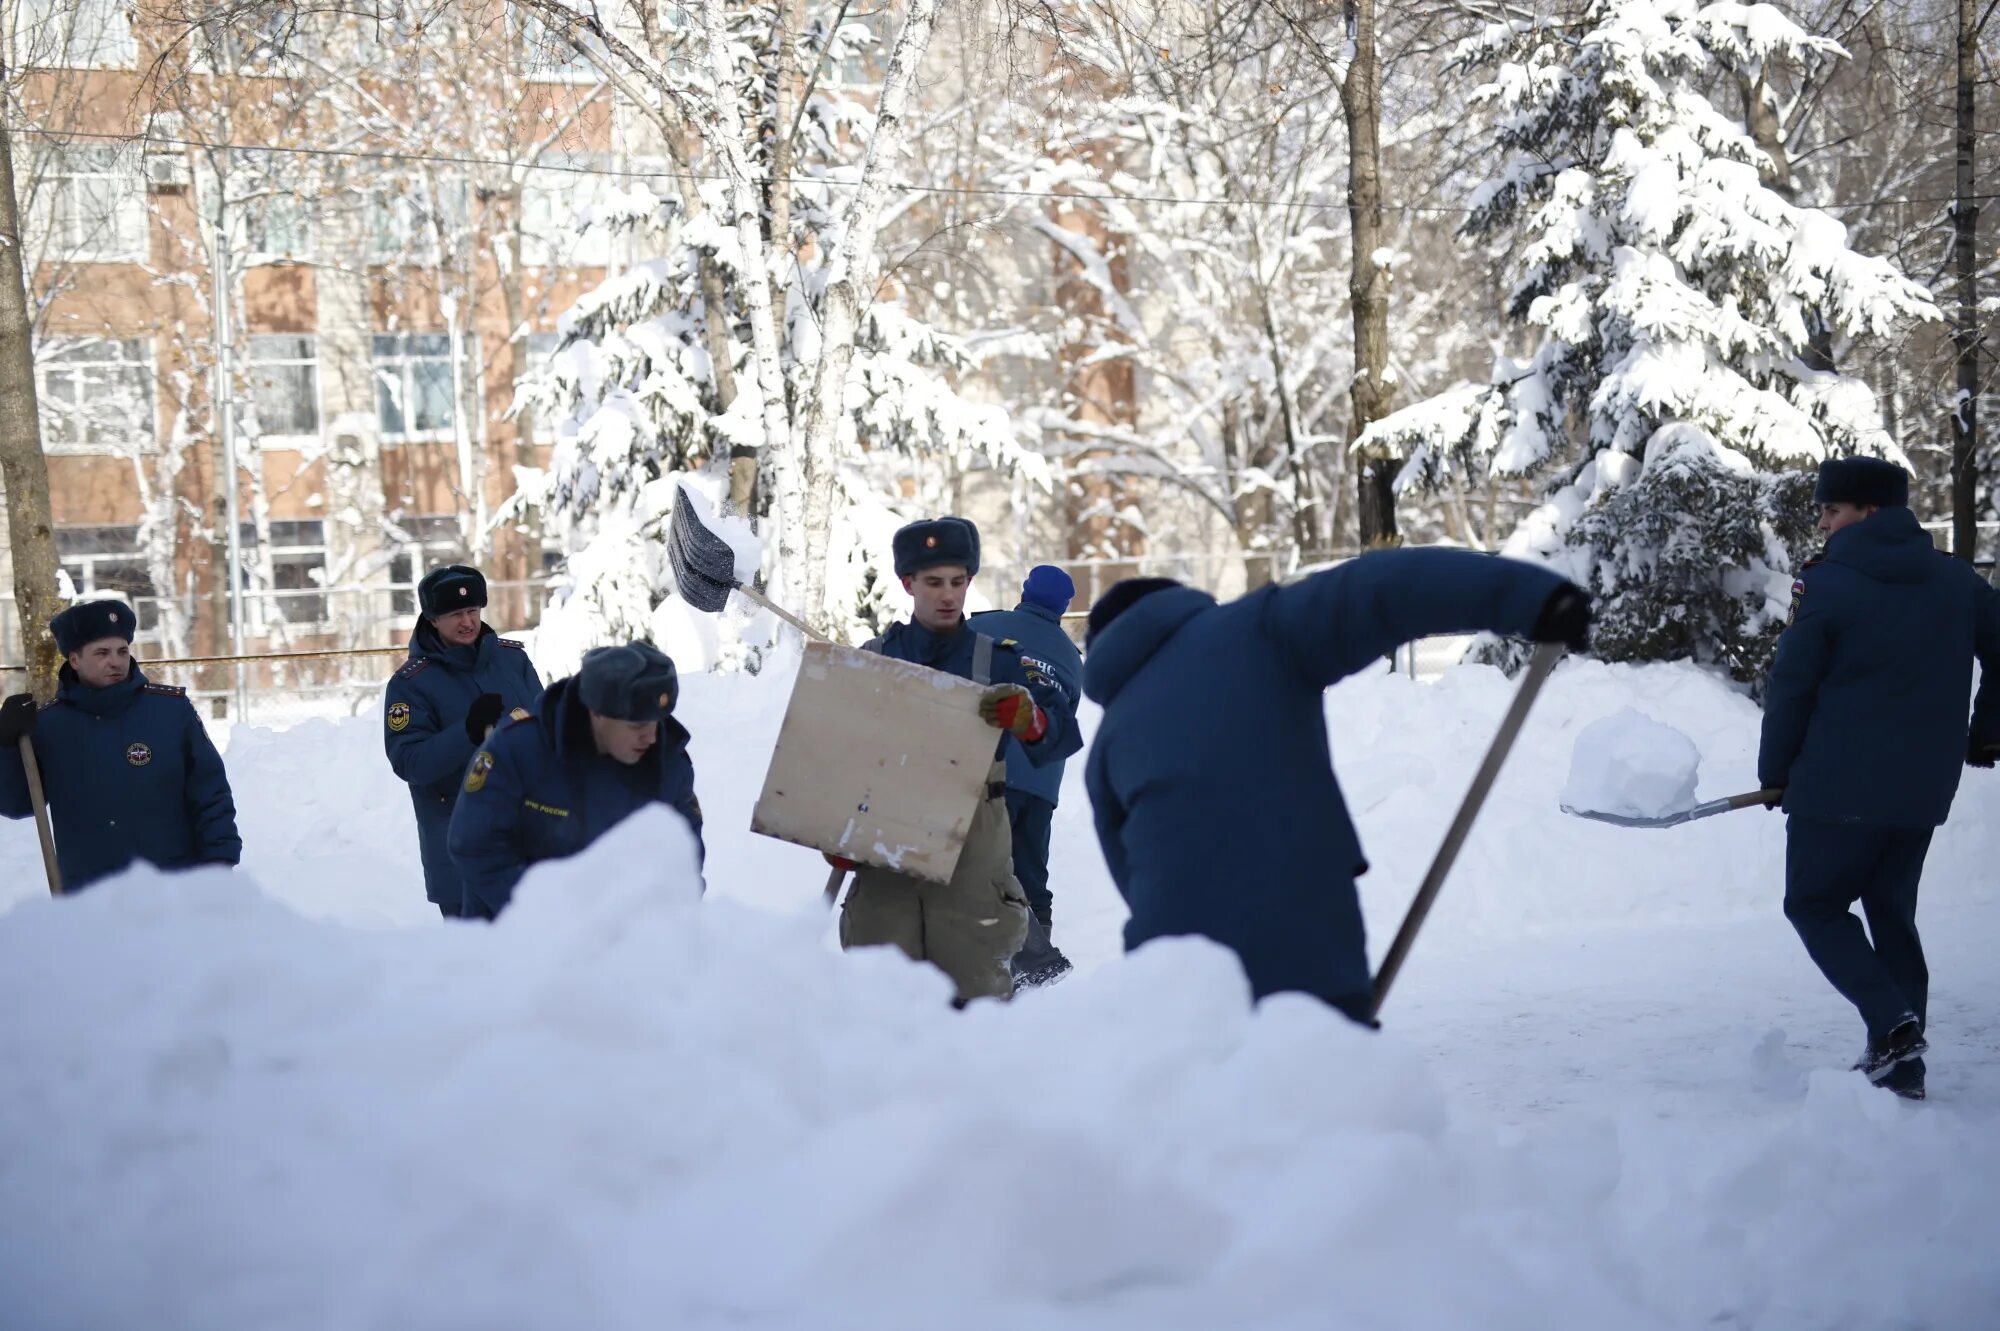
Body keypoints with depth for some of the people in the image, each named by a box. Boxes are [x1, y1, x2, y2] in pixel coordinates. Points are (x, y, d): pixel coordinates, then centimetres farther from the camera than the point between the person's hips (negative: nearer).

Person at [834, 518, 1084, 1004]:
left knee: (975, 991, 1)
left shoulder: (998, 660, 3)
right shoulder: (872, 660, 8)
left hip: (972, 857, -1)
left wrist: (1029, 719, -31)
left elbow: (1063, 735, -9)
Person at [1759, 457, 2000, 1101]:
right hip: (1925, 787, 6)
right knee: (1892, 910, 17)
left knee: (1815, 905, 7)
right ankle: (1900, 1058, 13)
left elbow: (1790, 689, -7)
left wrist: (1775, 773, 5)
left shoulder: (1825, 584, -10)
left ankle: (1892, 1024, -12)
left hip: (1839, 787, -6)